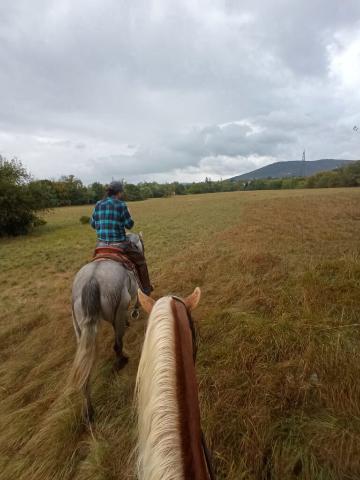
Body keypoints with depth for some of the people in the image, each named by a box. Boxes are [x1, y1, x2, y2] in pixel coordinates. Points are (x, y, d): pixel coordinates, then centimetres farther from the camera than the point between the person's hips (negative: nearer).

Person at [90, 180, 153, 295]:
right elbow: (129, 225, -6)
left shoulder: (98, 205, 4)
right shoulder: (121, 205, -11)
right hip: (119, 244, -5)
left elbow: (93, 224, 12)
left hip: (101, 244, 5)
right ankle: (146, 289, 27)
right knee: (140, 259, 19)